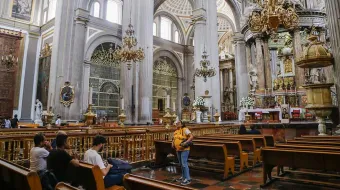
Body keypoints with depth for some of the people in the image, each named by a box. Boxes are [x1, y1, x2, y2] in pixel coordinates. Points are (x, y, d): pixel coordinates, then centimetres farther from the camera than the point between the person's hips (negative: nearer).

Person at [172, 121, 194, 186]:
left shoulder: (185, 129, -13)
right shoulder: (176, 132, 10)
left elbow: (192, 136, -21)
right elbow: (174, 140, 22)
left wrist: (185, 142, -29)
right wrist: (173, 144, 2)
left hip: (184, 149, -8)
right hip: (178, 150, 8)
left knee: (184, 164, -10)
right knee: (181, 164, 15)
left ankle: (188, 179, -3)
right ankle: (183, 177, 26)